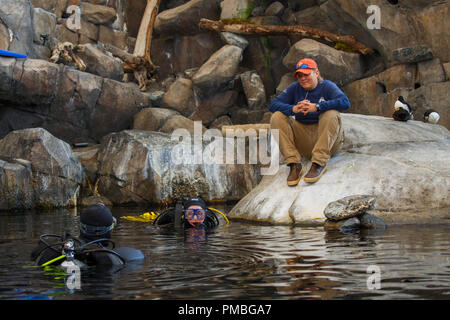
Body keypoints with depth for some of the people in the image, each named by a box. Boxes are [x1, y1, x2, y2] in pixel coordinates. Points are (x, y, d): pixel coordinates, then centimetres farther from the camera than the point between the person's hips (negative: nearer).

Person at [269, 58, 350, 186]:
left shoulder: (327, 86, -5)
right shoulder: (295, 88, 5)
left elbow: (345, 102, -23)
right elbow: (273, 104, -6)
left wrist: (316, 107, -33)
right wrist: (293, 109, -27)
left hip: (327, 139, -3)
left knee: (331, 114, -30)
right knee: (277, 117, -14)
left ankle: (319, 163, -30)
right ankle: (294, 164, -25)